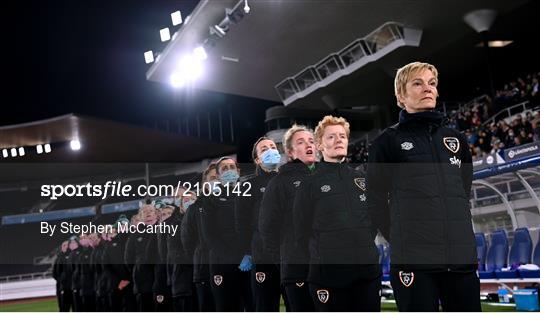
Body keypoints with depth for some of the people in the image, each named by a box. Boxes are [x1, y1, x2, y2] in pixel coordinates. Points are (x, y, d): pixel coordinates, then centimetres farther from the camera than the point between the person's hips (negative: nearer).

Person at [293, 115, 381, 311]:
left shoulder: (362, 179, 13)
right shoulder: (310, 184, -1)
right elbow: (302, 233, 0)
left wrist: (365, 247, 10)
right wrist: (323, 258, 4)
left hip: (369, 271, 4)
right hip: (328, 275, -4)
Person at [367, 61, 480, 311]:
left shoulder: (457, 140, 15)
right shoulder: (388, 141, 3)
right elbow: (376, 202, 4)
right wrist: (401, 239, 6)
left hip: (462, 256, 4)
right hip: (413, 260, -4)